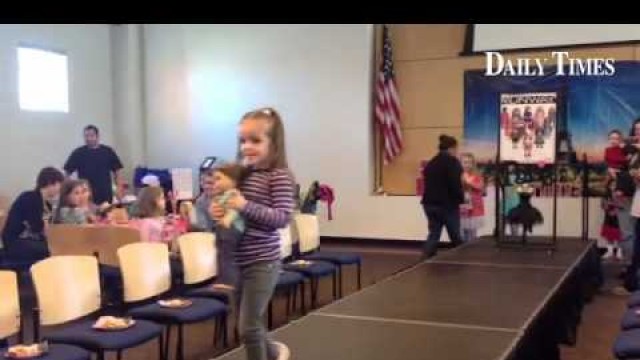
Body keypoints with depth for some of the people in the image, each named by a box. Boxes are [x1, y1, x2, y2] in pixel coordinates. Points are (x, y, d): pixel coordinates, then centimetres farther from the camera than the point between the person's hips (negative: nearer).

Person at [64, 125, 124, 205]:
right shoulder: (78, 153, 1)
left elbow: (117, 173, 6)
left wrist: (119, 191, -2)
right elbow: (67, 173, 6)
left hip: (106, 197, 1)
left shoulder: (108, 152, 4)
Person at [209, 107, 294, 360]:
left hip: (263, 262, -7)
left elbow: (283, 217, -20)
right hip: (238, 261, 7)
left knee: (248, 326, -3)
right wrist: (216, 211, -6)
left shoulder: (279, 176, -13)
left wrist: (246, 206, -26)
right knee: (251, 324, 19)